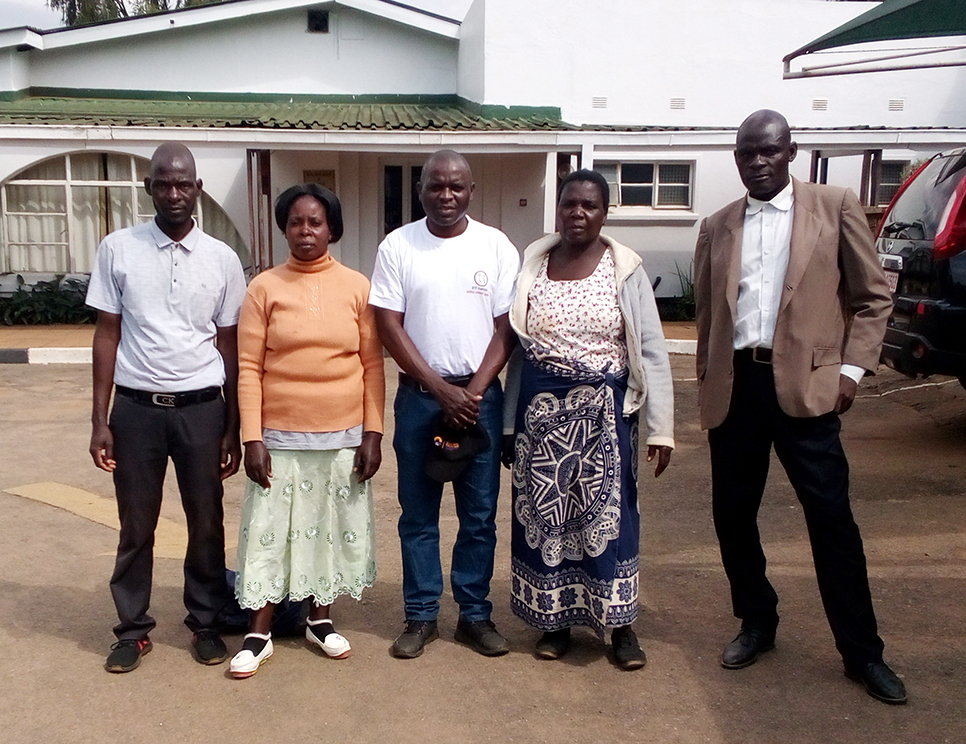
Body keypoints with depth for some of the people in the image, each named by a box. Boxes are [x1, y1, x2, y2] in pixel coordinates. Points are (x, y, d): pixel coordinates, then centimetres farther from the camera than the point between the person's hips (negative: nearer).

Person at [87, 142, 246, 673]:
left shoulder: (222, 259, 0)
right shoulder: (117, 249, -1)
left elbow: (230, 348, 5)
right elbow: (107, 336, 2)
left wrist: (233, 428, 4)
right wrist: (100, 420, -2)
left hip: (201, 409, 1)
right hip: (136, 408, 0)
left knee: (206, 523, 9)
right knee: (136, 525, 10)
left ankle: (206, 623, 26)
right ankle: (133, 628, 25)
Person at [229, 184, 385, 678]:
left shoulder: (356, 287, 1)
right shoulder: (264, 288, -1)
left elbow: (373, 364, 2)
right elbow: (249, 368, -3)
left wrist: (373, 433, -2)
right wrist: (252, 438, -9)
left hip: (344, 437, 1)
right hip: (281, 437, -1)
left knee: (334, 527, 11)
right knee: (270, 530, 4)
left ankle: (320, 619, 30)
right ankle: (259, 634, 18)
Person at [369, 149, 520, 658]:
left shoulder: (496, 247, 1)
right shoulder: (397, 246, -1)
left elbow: (505, 329, 0)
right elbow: (389, 328, -5)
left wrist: (472, 393, -11)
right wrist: (443, 391, -11)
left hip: (481, 396, 1)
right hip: (418, 396, 0)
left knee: (480, 515, 8)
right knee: (418, 514, 8)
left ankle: (475, 614, 22)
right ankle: (421, 616, 21)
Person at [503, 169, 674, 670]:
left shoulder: (625, 270, -3)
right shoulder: (533, 265, 3)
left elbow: (652, 351, -3)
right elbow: (517, 347, 7)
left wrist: (660, 428, -8)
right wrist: (509, 423, 7)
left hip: (603, 408, -2)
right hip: (540, 408, 2)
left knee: (609, 512, 3)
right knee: (544, 511, 9)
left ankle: (620, 626, 18)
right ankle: (554, 619, 25)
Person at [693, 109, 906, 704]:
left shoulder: (835, 207, 4)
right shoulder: (717, 228, 13)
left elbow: (873, 297, 3)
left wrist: (851, 369, -6)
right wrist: (708, 382, 10)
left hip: (803, 385, -3)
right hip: (734, 386, 3)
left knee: (831, 517, 0)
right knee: (733, 512, 9)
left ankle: (862, 651, 13)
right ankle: (757, 624, 29)